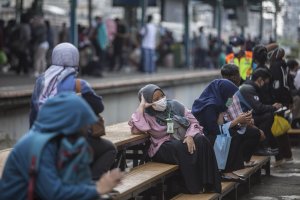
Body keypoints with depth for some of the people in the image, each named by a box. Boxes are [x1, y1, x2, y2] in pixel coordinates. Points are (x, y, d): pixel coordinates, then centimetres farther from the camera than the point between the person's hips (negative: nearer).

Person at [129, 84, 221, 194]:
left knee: (201, 140, -27)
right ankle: (194, 187, -28)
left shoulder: (175, 105, 10)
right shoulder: (147, 115, 0)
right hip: (164, 147, -4)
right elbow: (136, 128, -21)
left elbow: (193, 122, 7)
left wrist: (190, 136, -14)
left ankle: (208, 183, -26)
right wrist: (142, 106, -15)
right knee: (180, 148, -36)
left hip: (185, 139, 4)